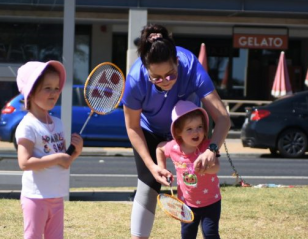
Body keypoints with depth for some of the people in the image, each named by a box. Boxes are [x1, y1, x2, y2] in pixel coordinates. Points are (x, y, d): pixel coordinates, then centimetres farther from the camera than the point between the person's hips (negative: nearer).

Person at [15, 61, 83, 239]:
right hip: (36, 197, -8)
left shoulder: (58, 124, 10)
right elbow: (25, 162, -23)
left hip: (57, 196, 8)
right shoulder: (28, 126, -14)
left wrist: (77, 151, -2)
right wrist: (57, 158, -22)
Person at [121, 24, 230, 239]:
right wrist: (151, 166, -28)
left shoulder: (191, 68, -40)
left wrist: (212, 150, -60)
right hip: (150, 131, -1)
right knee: (148, 186, -8)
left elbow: (222, 117, -43)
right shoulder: (136, 80, -38)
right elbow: (133, 128, -21)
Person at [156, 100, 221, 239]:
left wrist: (207, 167, -59)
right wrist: (162, 169, 7)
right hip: (187, 202, 3)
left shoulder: (206, 146, -22)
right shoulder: (173, 147, -13)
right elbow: (159, 148, 11)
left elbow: (216, 167, -38)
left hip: (210, 201, -3)